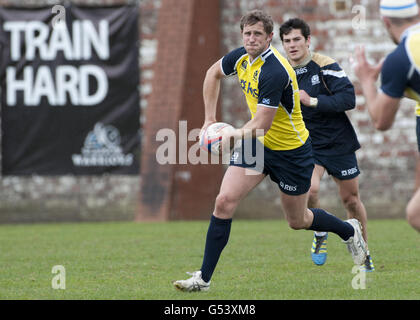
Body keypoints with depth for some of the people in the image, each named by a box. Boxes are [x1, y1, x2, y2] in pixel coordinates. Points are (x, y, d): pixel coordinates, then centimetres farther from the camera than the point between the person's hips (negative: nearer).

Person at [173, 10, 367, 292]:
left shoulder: (275, 72, -29)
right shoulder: (241, 57, -6)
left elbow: (262, 124, -30)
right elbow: (213, 74, 16)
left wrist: (235, 135, -42)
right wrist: (210, 118, 12)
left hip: (291, 150, -6)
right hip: (257, 143, 6)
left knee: (298, 221, 12)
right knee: (225, 202, -11)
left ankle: (350, 231, 42)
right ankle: (204, 278, -6)